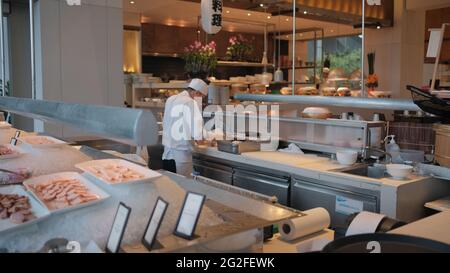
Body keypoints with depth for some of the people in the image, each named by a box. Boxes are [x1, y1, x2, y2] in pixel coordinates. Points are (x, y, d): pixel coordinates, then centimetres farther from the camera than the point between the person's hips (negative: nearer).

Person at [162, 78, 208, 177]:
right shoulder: (191, 103, -13)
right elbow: (197, 133, -18)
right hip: (181, 154, -7)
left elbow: (165, 124, 13)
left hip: (167, 153, 7)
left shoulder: (170, 100, 8)